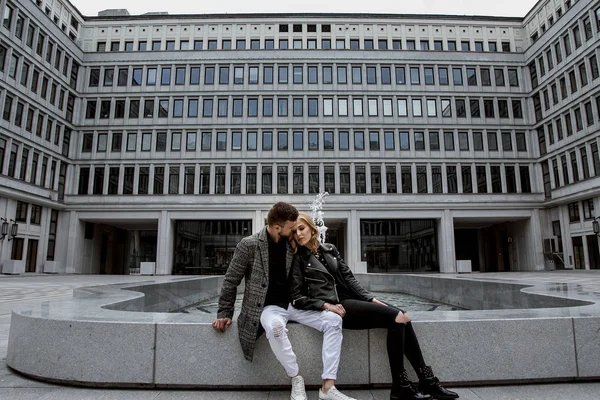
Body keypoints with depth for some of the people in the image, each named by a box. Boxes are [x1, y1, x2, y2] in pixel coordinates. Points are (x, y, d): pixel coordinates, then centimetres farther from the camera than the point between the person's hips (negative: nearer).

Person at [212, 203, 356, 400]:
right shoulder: (249, 245, -12)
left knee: (334, 320, -16)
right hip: (269, 307, -4)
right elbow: (231, 281, -2)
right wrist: (225, 314, -2)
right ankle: (296, 379, -17)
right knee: (275, 326, -40)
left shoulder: (292, 244, 2)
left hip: (293, 304, 5)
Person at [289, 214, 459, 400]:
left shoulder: (330, 249, 13)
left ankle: (427, 381, -5)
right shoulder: (298, 259, -2)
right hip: (334, 307, -6)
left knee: (401, 317, -12)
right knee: (396, 317, -19)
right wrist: (325, 305, -19)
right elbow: (296, 297, -6)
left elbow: (349, 278, 12)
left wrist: (371, 298, 0)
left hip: (351, 300, 6)